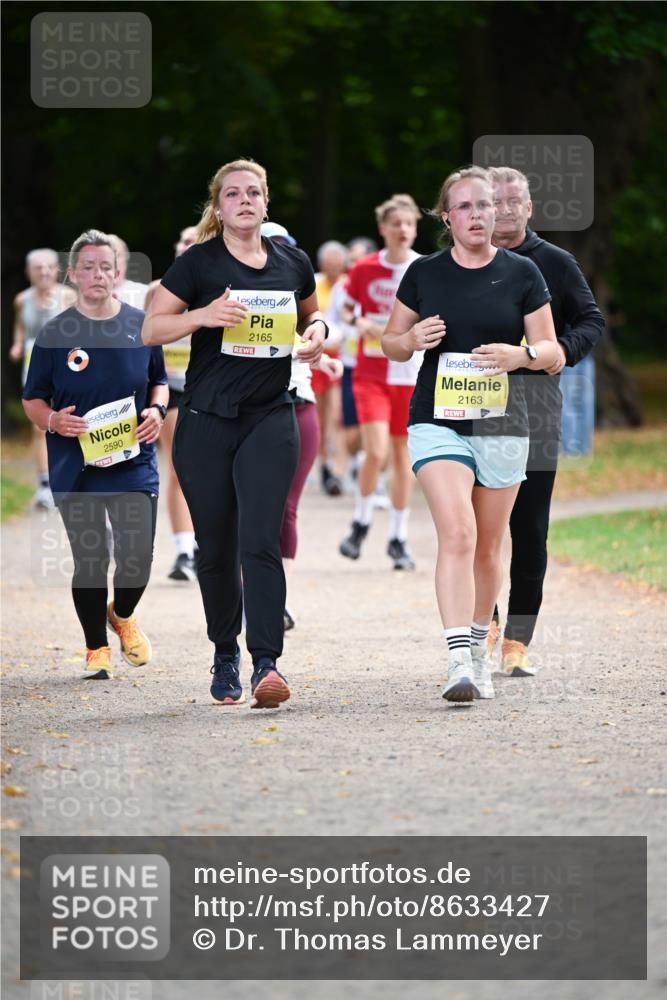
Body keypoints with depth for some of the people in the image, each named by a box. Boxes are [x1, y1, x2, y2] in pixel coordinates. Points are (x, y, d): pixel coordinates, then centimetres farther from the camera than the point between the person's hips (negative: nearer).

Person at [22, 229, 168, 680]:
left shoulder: (141, 325, 2)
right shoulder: (55, 333, -3)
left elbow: (159, 380, 16)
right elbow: (33, 399, 4)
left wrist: (157, 410, -4)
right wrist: (53, 421, -16)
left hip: (134, 462, 1)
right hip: (76, 468, -1)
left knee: (138, 557, -4)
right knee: (90, 560, 1)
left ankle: (123, 615, 30)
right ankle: (97, 648, 20)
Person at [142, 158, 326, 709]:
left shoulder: (293, 264, 8)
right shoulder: (197, 264, -1)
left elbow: (310, 315, 24)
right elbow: (151, 329, -4)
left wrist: (316, 332, 1)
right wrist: (201, 315, -21)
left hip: (270, 418, 0)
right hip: (206, 421, 0)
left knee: (260, 543, -14)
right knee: (216, 549, 7)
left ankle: (267, 663, -18)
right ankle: (225, 658, 23)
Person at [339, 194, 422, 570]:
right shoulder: (364, 269, 0)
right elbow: (346, 309, 12)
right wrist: (359, 323, -9)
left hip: (411, 375, 1)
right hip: (371, 373, -1)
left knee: (403, 455, 5)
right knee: (376, 452, -14)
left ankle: (399, 538, 16)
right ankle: (362, 523, 9)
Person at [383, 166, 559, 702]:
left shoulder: (522, 274, 3)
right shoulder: (424, 273, 4)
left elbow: (552, 350, 3)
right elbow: (391, 341, 12)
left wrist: (523, 354, -18)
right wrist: (413, 340, -10)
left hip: (502, 425, 2)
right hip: (437, 421, -2)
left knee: (488, 547, 11)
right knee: (457, 533, -18)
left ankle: (479, 647, 30)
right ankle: (460, 661, -24)